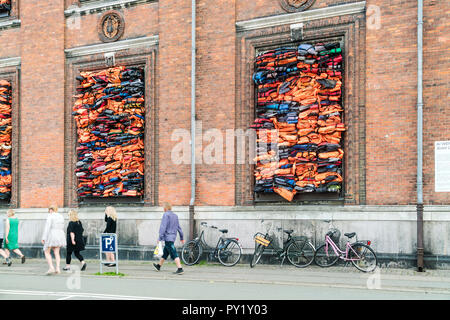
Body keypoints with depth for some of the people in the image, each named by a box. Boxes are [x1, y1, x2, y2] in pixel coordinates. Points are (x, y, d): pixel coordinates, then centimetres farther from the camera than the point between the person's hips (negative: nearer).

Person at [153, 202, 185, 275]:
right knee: (165, 253, 20)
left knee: (174, 254, -12)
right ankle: (158, 266, 34)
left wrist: (160, 238, -16)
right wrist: (182, 238, 25)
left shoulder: (166, 215, -10)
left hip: (168, 237, -9)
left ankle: (180, 269, -17)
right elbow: (179, 227, 19)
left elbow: (163, 227, -17)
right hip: (173, 237, 9)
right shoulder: (175, 216, 14)